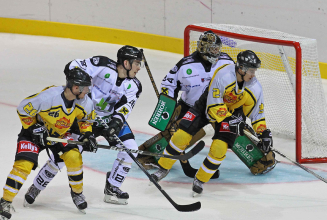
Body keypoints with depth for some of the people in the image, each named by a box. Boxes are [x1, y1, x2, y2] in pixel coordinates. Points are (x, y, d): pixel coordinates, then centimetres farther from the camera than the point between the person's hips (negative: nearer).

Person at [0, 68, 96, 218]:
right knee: (24, 164, -19)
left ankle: (77, 192, 10)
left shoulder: (85, 102, -16)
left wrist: (87, 135, -6)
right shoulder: (49, 97, -36)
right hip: (34, 131, -5)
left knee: (73, 157, -15)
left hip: (60, 133, 5)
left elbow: (84, 119, 8)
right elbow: (23, 109, -23)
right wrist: (34, 128, -20)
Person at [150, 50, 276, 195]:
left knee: (219, 147, -19)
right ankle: (163, 168, 8)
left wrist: (264, 133, -10)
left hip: (233, 111, 2)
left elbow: (257, 113, -2)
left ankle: (200, 179, 2)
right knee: (182, 134, -12)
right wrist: (229, 118, -38)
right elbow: (213, 106, -29)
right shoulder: (223, 75, -32)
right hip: (210, 104, -2)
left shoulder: (255, 88, -18)